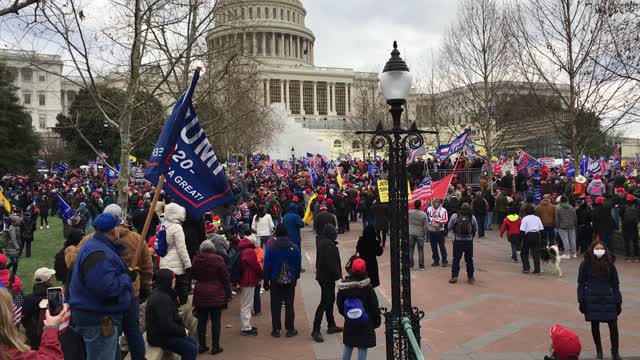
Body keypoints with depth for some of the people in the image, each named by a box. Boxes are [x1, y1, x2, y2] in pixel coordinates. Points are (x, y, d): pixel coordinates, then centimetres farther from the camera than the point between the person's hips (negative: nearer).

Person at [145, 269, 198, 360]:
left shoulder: (162, 293, 8)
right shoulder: (161, 299, -24)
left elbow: (173, 316, 14)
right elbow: (166, 325, -26)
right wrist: (183, 331, -14)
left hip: (164, 333, 10)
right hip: (160, 337, -10)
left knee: (192, 341, 16)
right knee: (192, 350, -11)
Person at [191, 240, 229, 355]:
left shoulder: (196, 259, 1)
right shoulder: (217, 259, -11)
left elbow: (194, 275, 16)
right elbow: (225, 278, -7)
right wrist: (228, 293, 0)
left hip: (200, 294, 4)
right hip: (215, 294, -4)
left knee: (201, 321, 10)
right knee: (215, 321, 4)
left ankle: (202, 346, 16)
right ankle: (215, 347, 8)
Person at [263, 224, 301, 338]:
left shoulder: (270, 247, -9)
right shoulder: (294, 247, -4)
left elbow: (267, 265, -6)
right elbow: (298, 265, 2)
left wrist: (266, 281, 2)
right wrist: (296, 278, 14)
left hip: (275, 281, -1)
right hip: (290, 281, 1)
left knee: (275, 305, 7)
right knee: (289, 305, 8)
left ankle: (276, 330, 11)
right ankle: (290, 329, 11)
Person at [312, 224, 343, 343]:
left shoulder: (321, 241, 9)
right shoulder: (328, 244, -22)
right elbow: (331, 263, -26)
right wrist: (338, 275, -18)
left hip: (322, 275, 10)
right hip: (328, 277, -10)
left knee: (330, 300, 19)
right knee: (325, 302, -6)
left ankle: (331, 325, 29)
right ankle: (316, 330, -4)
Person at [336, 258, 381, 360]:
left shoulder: (342, 287, -8)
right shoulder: (367, 287, -17)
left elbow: (340, 306, 1)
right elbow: (374, 307, -11)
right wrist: (377, 321, 3)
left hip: (349, 324, 3)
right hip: (365, 325, -3)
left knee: (348, 348, 18)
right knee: (362, 349, 6)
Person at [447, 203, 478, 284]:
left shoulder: (455, 216, -8)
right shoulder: (472, 217, -6)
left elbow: (449, 227, -1)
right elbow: (476, 229, 3)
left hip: (458, 241, -1)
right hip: (469, 241, 1)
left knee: (456, 259, 7)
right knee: (469, 259, 12)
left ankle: (454, 276, 3)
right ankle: (470, 277, 19)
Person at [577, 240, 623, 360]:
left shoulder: (609, 264, 3)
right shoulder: (586, 264, -4)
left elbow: (615, 284, 7)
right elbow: (581, 283, -2)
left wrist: (618, 302, 2)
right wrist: (581, 301, -7)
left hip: (608, 299, 1)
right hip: (592, 300, -1)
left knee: (613, 325, -3)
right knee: (595, 326, 7)